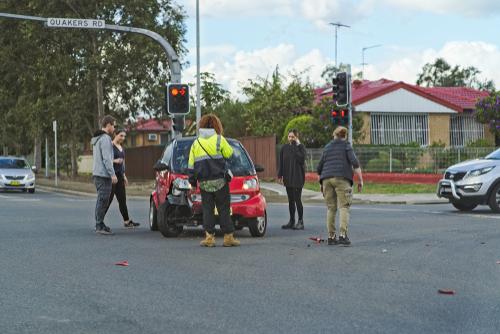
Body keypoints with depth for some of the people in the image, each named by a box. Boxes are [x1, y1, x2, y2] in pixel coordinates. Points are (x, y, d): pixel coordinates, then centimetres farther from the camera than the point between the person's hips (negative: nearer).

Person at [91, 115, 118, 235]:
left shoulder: (96, 139, 18)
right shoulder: (105, 138, -13)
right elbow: (106, 158, -20)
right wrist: (112, 174, -20)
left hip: (97, 173, 10)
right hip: (104, 174, -10)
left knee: (101, 200, 14)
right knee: (103, 200, -9)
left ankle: (99, 224, 19)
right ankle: (100, 226, -9)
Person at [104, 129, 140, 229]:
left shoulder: (122, 148, 18)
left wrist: (124, 176, 23)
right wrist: (115, 161, -25)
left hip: (119, 175, 8)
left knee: (122, 199, 11)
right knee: (109, 199, -9)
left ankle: (127, 221, 16)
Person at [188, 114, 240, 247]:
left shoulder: (196, 143, 8)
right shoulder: (219, 140, -4)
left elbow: (191, 165, 9)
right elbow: (230, 154, 3)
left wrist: (192, 180, 16)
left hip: (204, 182, 3)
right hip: (219, 181, -3)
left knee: (207, 209, 7)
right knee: (224, 209, 2)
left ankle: (209, 237, 1)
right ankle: (228, 237, 2)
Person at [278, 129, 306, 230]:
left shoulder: (301, 147, -4)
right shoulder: (284, 148, 9)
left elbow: (301, 159, -19)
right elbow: (281, 163, 11)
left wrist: (295, 147, -16)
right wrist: (280, 175, 4)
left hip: (298, 177, -5)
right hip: (288, 178, 5)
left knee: (297, 199, -7)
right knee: (291, 200, 9)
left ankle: (300, 222, 0)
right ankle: (291, 221, 15)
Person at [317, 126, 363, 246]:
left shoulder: (327, 148, 18)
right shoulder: (347, 146, 6)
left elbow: (320, 168, 17)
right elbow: (355, 163, -9)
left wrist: (321, 183, 27)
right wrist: (360, 180, -7)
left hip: (327, 179, 4)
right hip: (342, 178, -4)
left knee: (331, 208, 9)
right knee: (344, 207, -7)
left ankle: (331, 237, 7)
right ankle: (343, 235, -21)